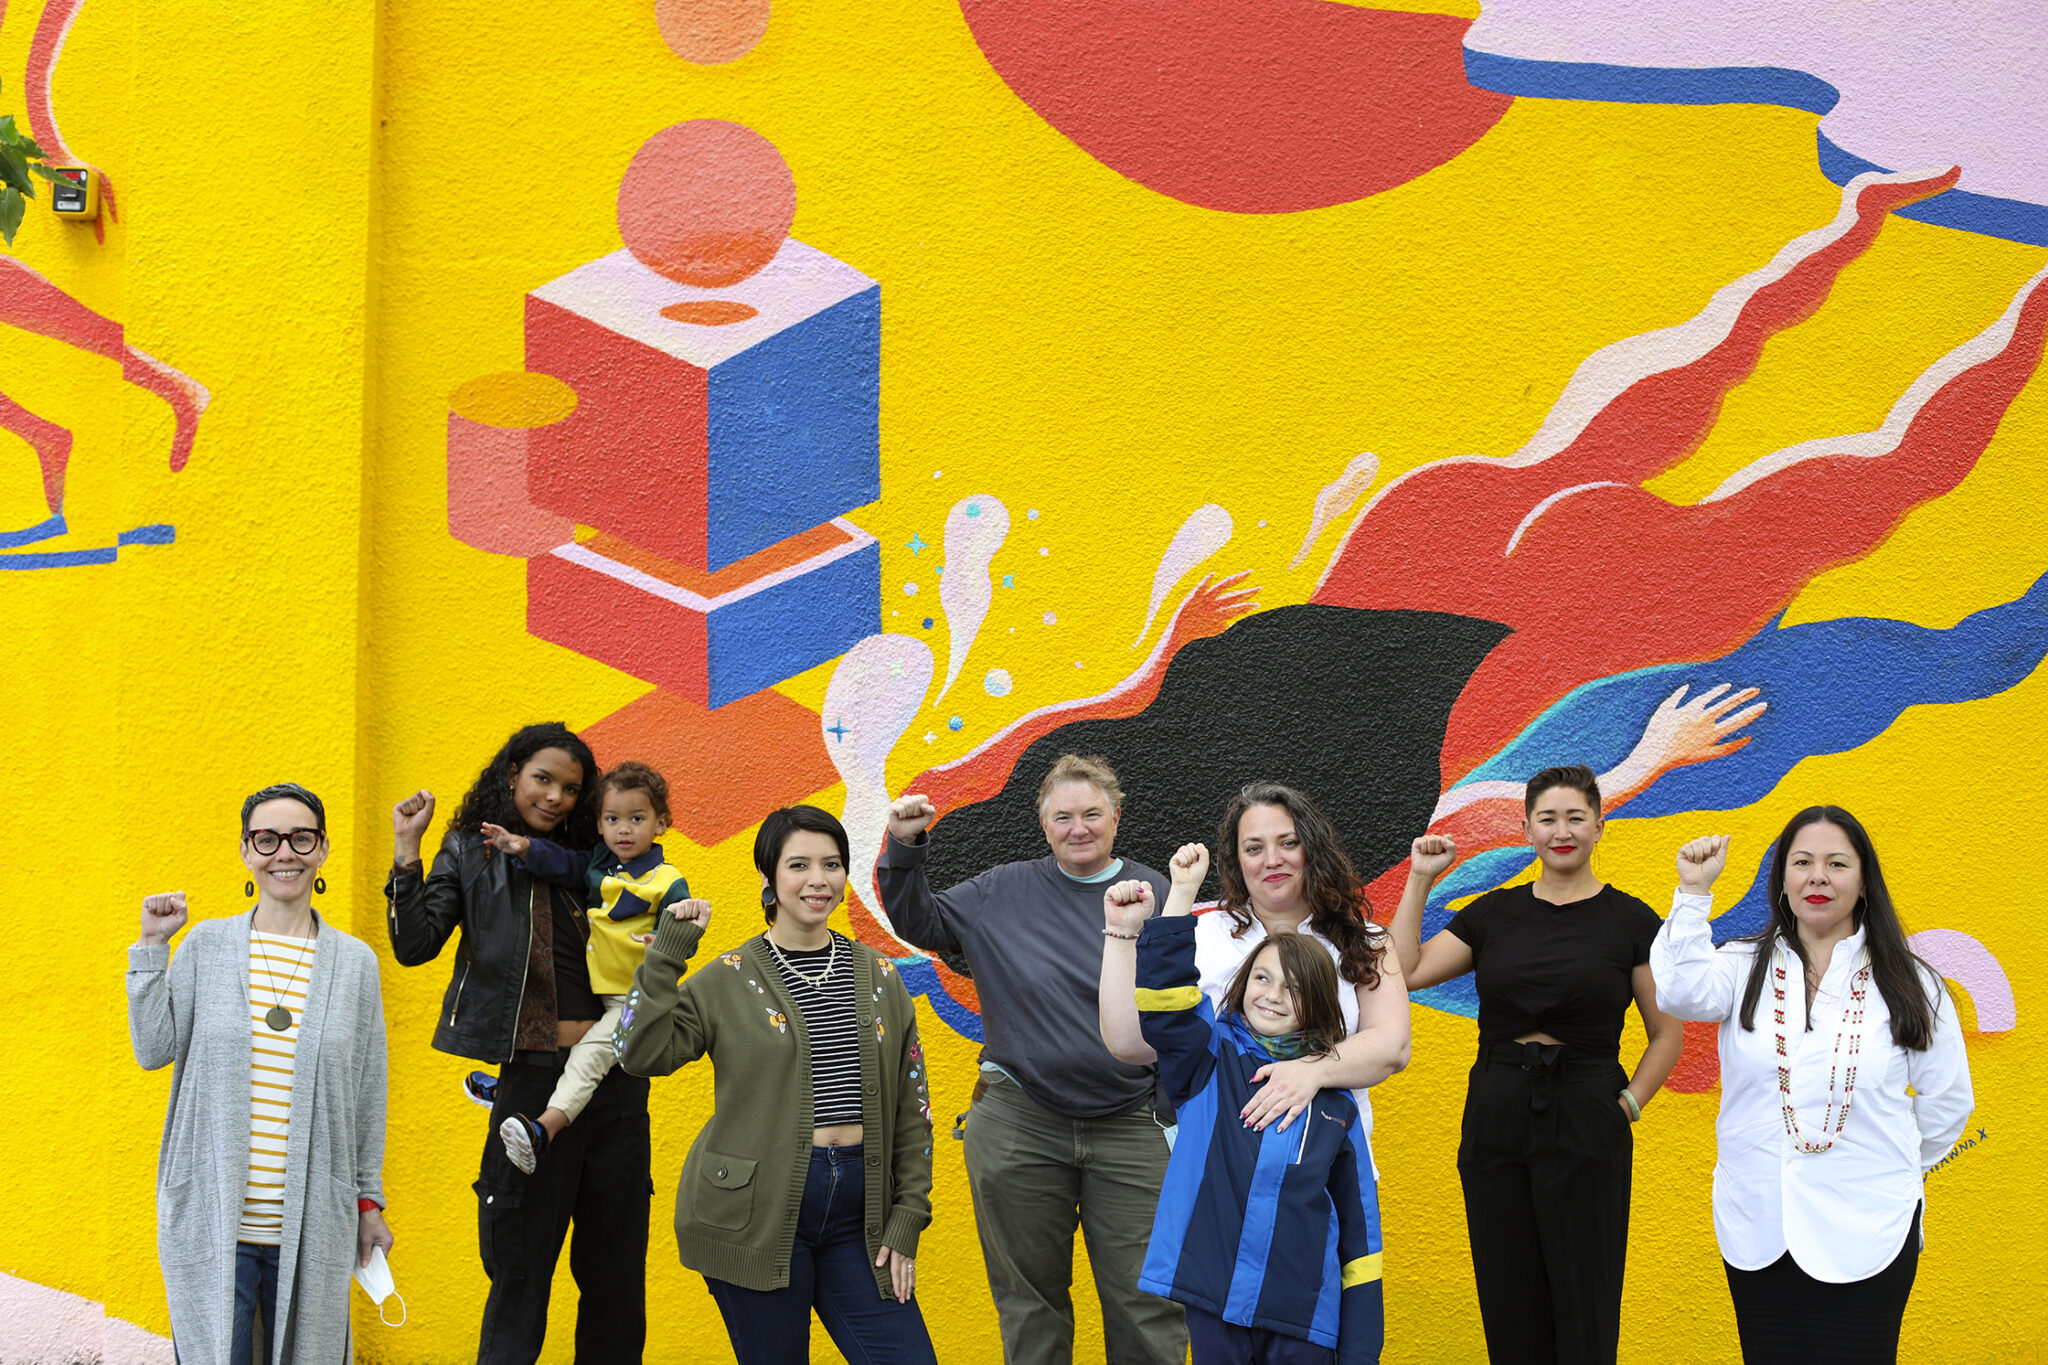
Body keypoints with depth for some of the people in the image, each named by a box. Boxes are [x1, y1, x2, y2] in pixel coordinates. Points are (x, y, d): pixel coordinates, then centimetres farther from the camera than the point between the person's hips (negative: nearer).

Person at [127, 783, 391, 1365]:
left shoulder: (355, 963, 6)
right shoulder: (207, 945, 5)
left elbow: (368, 1092, 11)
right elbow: (153, 1049, 3)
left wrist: (369, 1199, 11)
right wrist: (152, 947, -2)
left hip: (310, 1229, 1)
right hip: (213, 1223, -1)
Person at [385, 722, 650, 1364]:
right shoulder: (472, 852, 6)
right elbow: (414, 944, -4)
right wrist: (407, 848, -10)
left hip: (616, 1075, 3)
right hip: (534, 1075, -3)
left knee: (617, 1265, 8)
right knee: (522, 1266, 2)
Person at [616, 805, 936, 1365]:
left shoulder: (878, 979, 9)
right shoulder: (726, 981, 1)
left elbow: (910, 1109, 10)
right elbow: (642, 1052, -13)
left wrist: (908, 1219, 4)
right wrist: (667, 952, -13)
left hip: (854, 1214, 3)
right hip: (757, 1212, -3)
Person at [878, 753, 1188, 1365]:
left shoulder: (1156, 896, 2)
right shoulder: (1002, 892, 6)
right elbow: (918, 921, 14)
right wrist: (904, 849, 2)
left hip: (1129, 1130, -1)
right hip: (1018, 1126, 2)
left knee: (1147, 1304, -1)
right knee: (1030, 1298, 12)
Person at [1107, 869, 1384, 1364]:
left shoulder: (1336, 1102, 6)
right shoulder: (1210, 1060, 5)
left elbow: (1358, 1221, 7)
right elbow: (1165, 999, -13)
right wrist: (1182, 895, -19)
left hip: (1304, 1315, 1)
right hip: (1214, 1300, -1)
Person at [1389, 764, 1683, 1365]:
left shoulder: (1630, 921, 0)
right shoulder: (1494, 914, 8)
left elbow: (1667, 1033, 4)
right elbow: (1404, 973, 2)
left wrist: (1627, 1106, -6)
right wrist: (1420, 881, 1)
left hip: (1585, 1131, -3)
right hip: (1495, 1119, 3)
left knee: (1584, 1314, 0)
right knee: (1508, 1310, 7)